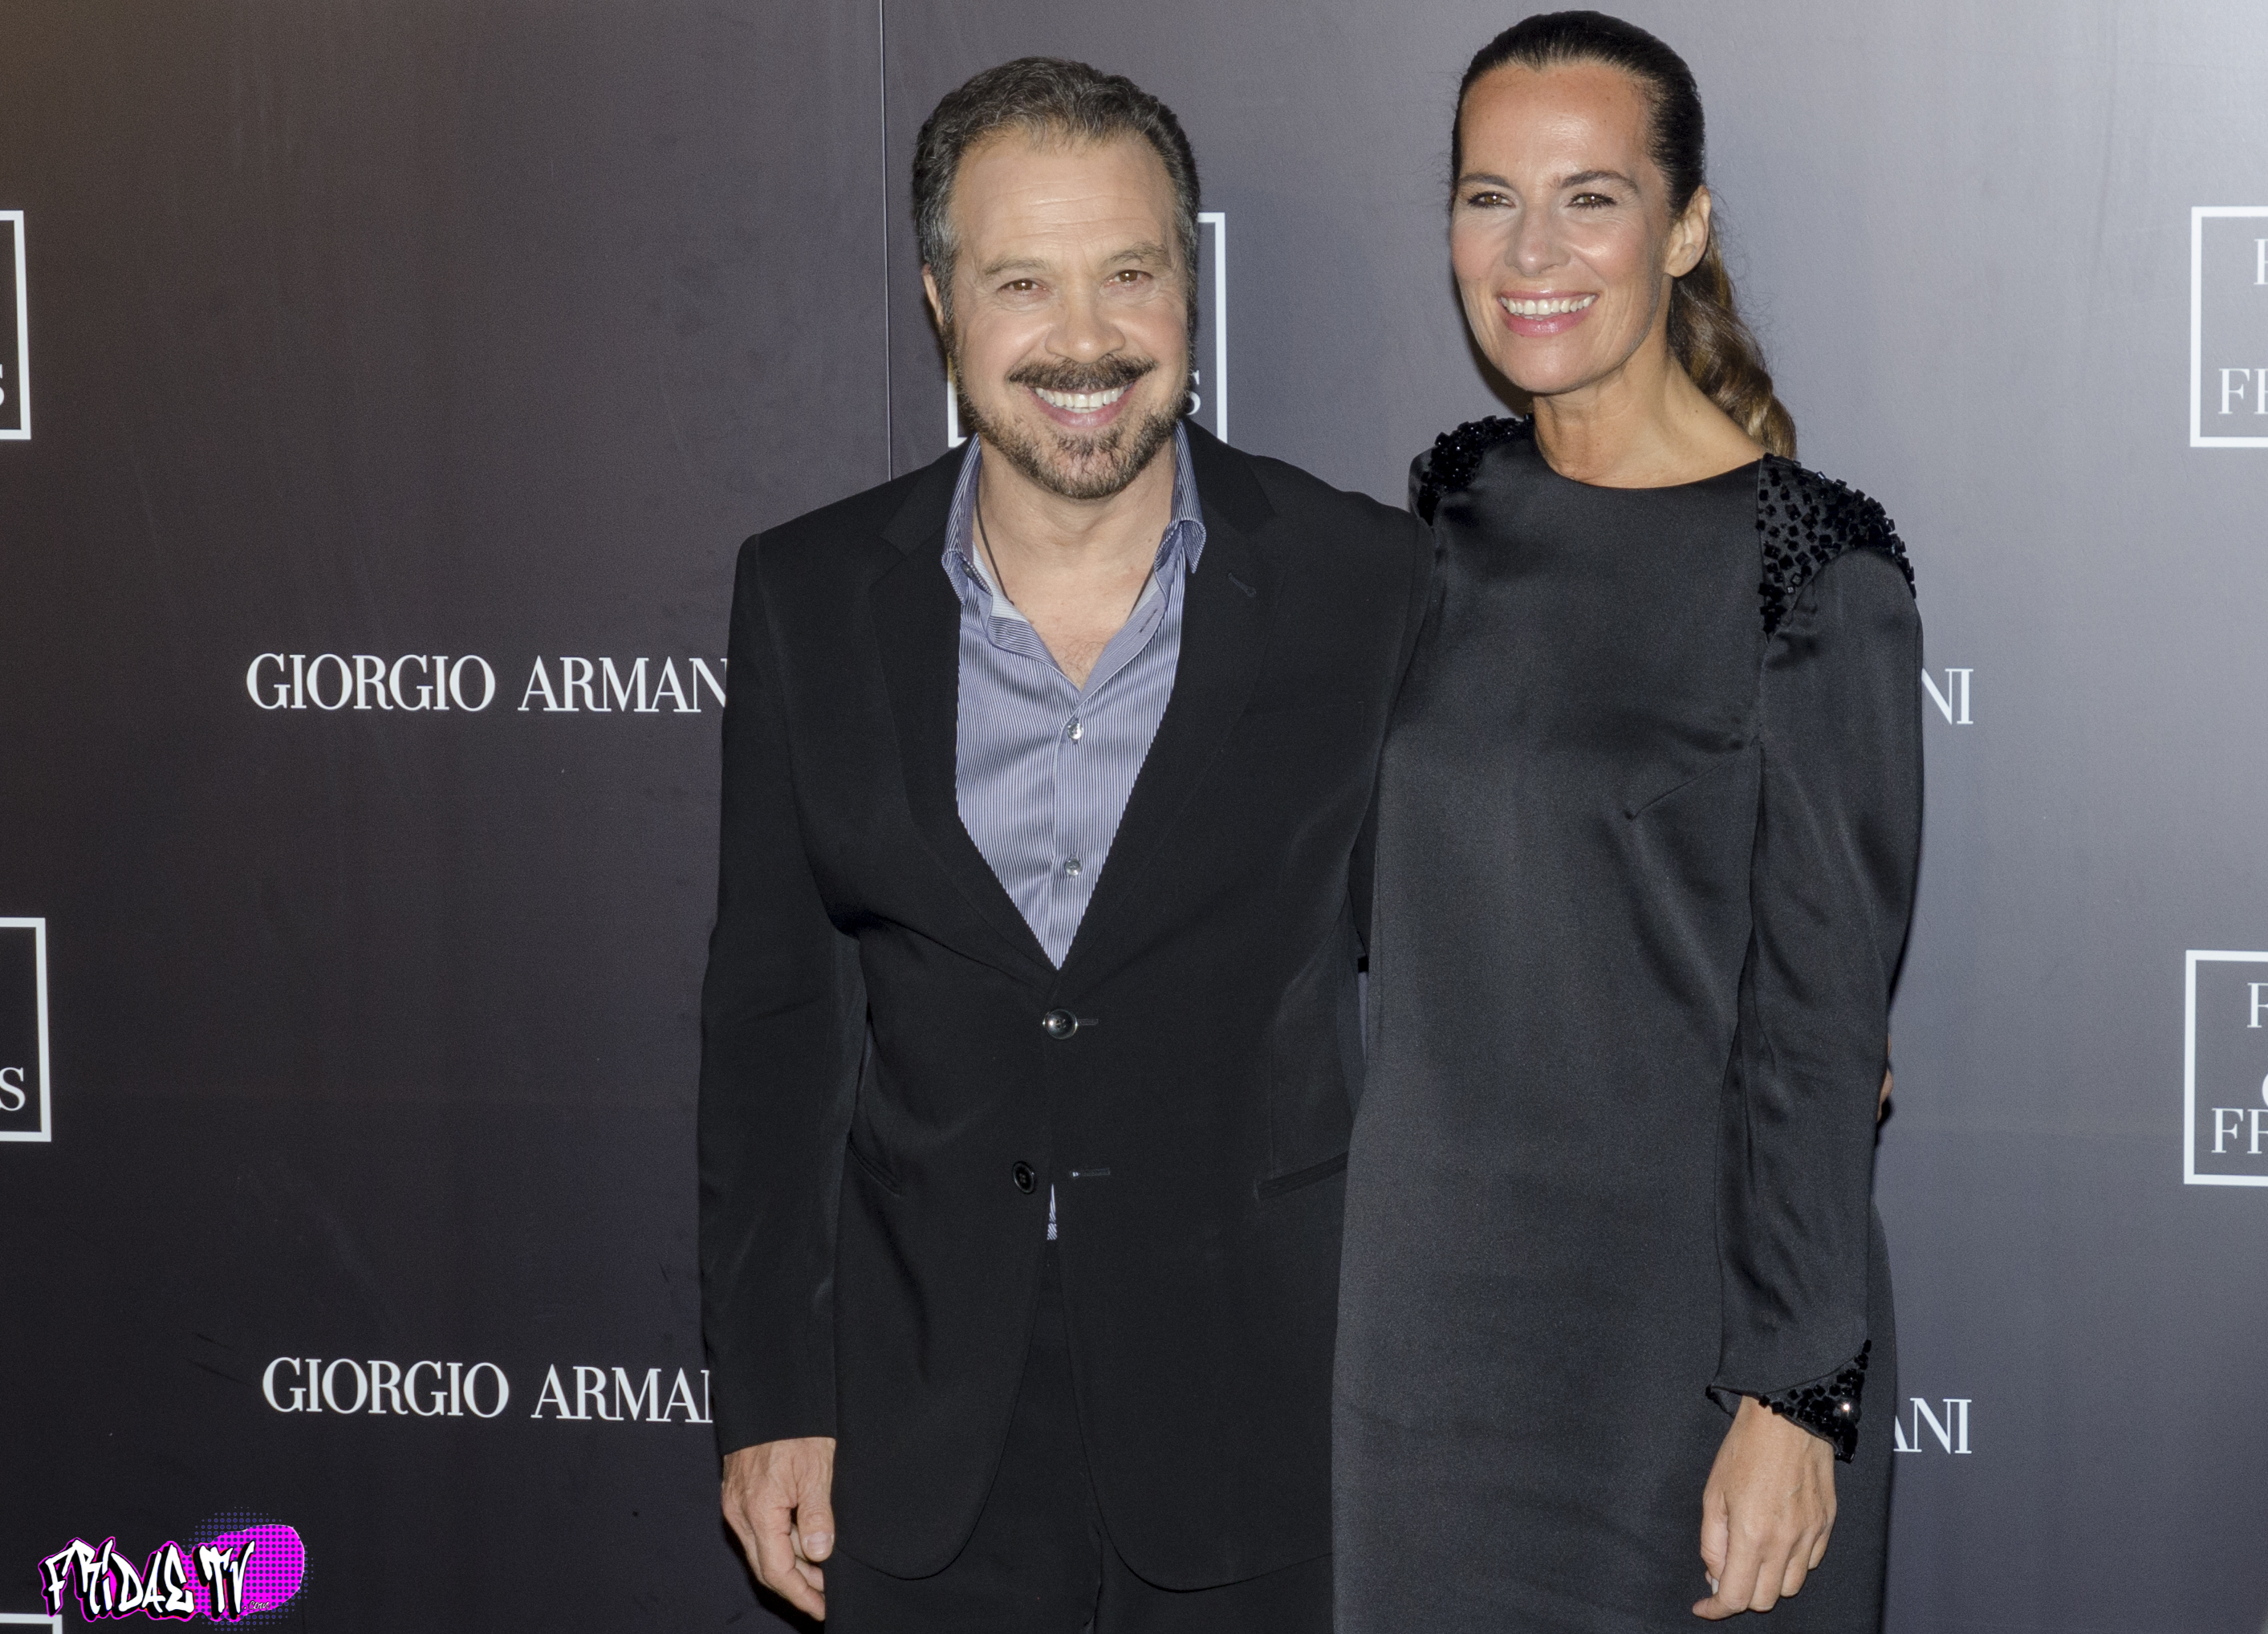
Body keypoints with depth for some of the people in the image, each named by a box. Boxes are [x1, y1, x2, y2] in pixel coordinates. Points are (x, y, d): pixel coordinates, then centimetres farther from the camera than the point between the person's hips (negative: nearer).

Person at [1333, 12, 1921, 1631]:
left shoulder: (1812, 574, -14)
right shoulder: (1458, 509, 4)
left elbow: (1824, 1026, -14)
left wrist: (1795, 1399, -16)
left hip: (1682, 1315, -5)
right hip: (1433, 1285, 6)